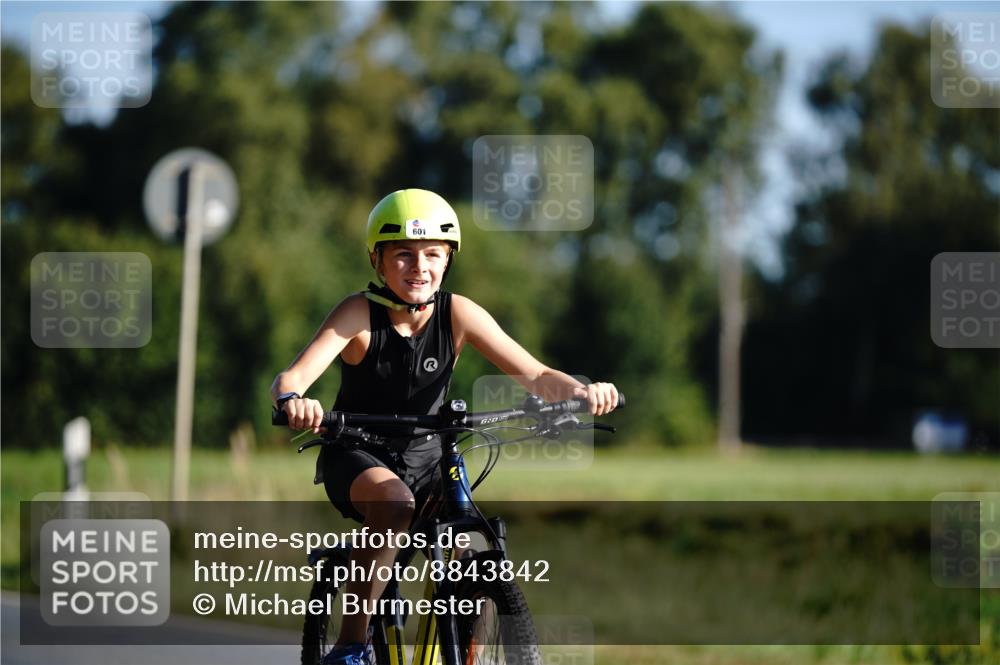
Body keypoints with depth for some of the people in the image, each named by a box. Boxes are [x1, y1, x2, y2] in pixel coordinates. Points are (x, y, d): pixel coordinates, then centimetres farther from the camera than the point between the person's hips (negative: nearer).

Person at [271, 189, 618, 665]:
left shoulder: (457, 314, -12)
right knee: (395, 505, -36)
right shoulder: (361, 313, -19)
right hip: (356, 458, -3)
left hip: (422, 460, 3)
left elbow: (535, 376, -18)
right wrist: (292, 401, -56)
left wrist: (579, 390, -40)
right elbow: (289, 379, -31)